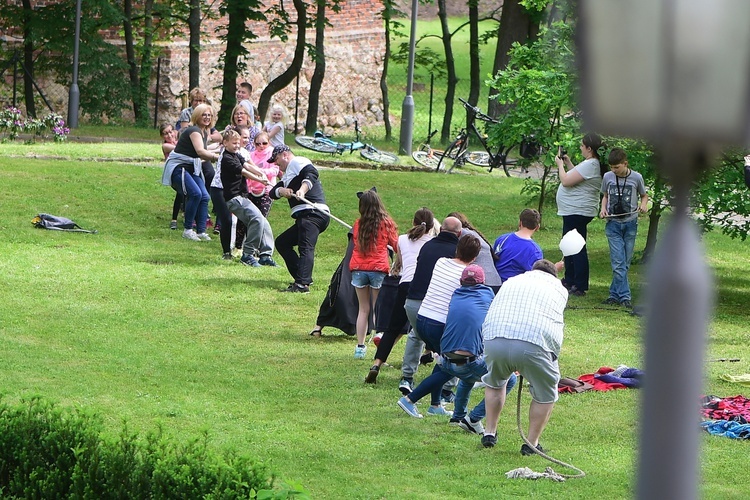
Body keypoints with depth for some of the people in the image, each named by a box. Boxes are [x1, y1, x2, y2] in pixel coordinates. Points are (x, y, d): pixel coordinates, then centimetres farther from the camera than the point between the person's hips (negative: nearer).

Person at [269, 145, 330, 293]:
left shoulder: (297, 162, 2)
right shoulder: (287, 175, 32)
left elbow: (312, 173, -19)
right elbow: (273, 193, 18)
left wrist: (302, 189, -34)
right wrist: (282, 191, -4)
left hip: (312, 213, -11)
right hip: (304, 217, 11)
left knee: (306, 248, -23)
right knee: (282, 242, 16)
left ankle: (302, 284, -37)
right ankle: (302, 278, 6)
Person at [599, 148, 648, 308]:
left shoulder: (636, 178, -2)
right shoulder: (607, 177, 2)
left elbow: (644, 195, 12)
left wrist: (644, 204, -9)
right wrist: (603, 208, -2)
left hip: (630, 223, 0)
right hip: (613, 224, 0)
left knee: (625, 262, 4)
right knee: (618, 262, -10)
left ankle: (615, 294, 13)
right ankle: (624, 296, -12)